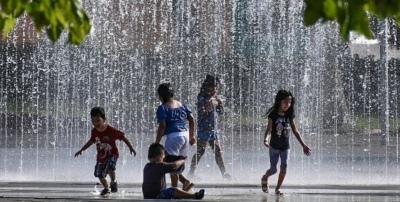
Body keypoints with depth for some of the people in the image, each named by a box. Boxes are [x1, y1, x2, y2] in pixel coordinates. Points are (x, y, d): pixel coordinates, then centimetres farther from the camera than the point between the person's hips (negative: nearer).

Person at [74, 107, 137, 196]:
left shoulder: (111, 130, -22)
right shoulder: (94, 131, -7)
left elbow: (123, 137, -12)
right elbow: (91, 141, 13)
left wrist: (131, 148, -14)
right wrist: (81, 150, 18)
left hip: (112, 154, -6)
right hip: (101, 156, 6)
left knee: (110, 167, -32)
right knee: (100, 174, 9)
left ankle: (113, 182, -4)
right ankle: (106, 188, 35)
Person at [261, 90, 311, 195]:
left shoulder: (289, 115, 1)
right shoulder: (273, 115, -12)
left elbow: (295, 131, 7)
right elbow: (269, 130, -21)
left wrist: (303, 145, 7)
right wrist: (266, 139, -41)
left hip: (285, 147, 3)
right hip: (274, 147, -3)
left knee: (284, 167, -7)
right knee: (273, 169, 1)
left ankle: (277, 189, 5)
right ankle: (264, 178, 34)